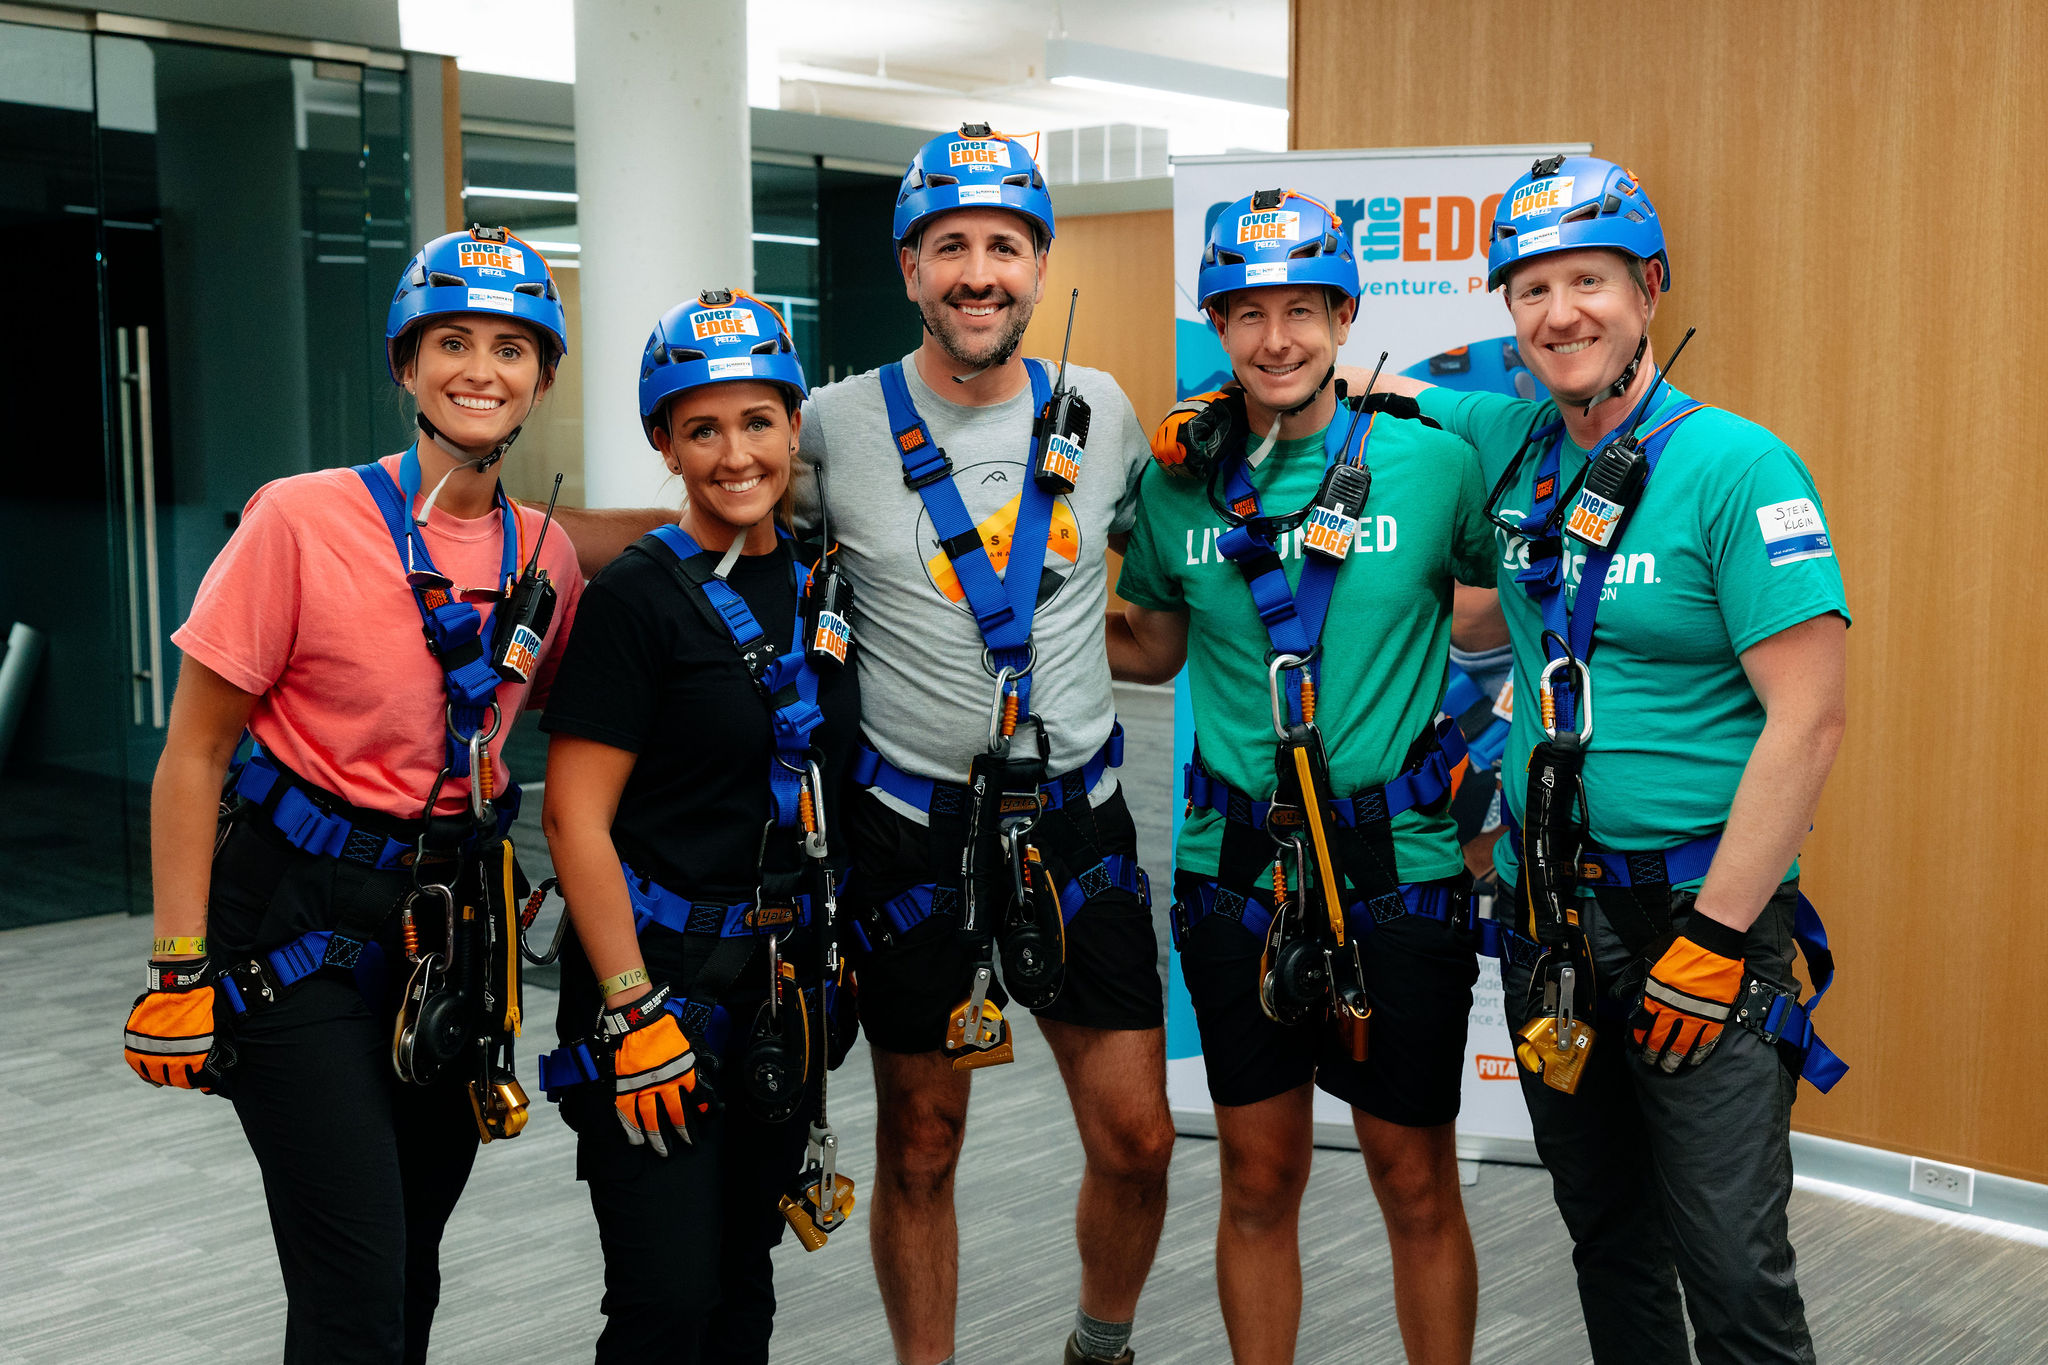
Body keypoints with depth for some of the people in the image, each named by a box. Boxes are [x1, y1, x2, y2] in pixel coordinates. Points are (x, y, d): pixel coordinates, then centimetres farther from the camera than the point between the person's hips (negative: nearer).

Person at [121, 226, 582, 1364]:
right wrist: (179, 968, -10)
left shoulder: (549, 557, 1)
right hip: (301, 925, -5)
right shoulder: (303, 521, -12)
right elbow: (195, 752, -8)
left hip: (454, 925, 5)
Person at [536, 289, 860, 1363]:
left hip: (783, 982, 6)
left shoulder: (818, 586, 7)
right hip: (660, 974, -6)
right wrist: (632, 1012, -19)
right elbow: (574, 817, -15)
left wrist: (839, 962, 13)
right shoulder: (637, 596, -12)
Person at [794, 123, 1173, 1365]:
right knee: (920, 1147, 10)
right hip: (915, 829, -2)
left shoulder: (1104, 413, 2)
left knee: (1138, 1140, 6)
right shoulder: (839, 425, -6)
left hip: (1077, 818, 2)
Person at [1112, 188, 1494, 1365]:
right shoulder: (1182, 483, 3)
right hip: (1236, 871, 2)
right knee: (1259, 1179, 14)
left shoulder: (1433, 463, -5)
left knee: (1416, 1181, 10)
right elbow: (1152, 649, 17)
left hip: (1399, 869, -2)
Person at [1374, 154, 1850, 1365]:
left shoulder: (1737, 466, -11)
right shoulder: (1514, 444, 5)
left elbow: (1809, 719, -16)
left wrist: (1713, 939, -17)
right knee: (1606, 1240, 17)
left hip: (1700, 914, -5)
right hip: (1549, 914, 6)